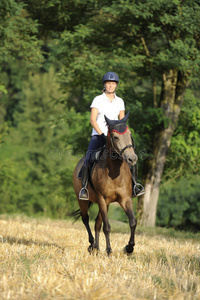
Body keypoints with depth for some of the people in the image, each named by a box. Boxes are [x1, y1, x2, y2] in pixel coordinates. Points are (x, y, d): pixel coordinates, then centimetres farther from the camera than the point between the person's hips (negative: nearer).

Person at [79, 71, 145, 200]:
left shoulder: (120, 101, 11)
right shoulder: (98, 100, 0)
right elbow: (92, 119, -6)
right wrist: (102, 134, -18)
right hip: (98, 135, -3)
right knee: (88, 159, -24)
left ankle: (134, 185, -9)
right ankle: (84, 187, -17)